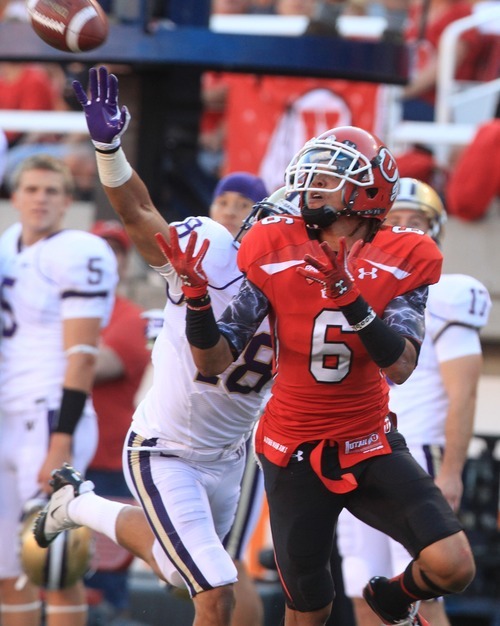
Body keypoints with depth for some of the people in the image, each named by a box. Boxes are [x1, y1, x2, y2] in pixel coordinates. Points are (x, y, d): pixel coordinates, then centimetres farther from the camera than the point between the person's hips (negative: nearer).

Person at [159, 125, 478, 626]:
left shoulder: (402, 261, -8)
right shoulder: (273, 253, -8)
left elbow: (400, 367, -20)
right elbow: (214, 361, -7)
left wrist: (349, 296, -32)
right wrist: (196, 293, -24)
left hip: (371, 448, 0)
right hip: (295, 453, 0)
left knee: (452, 567, -19)